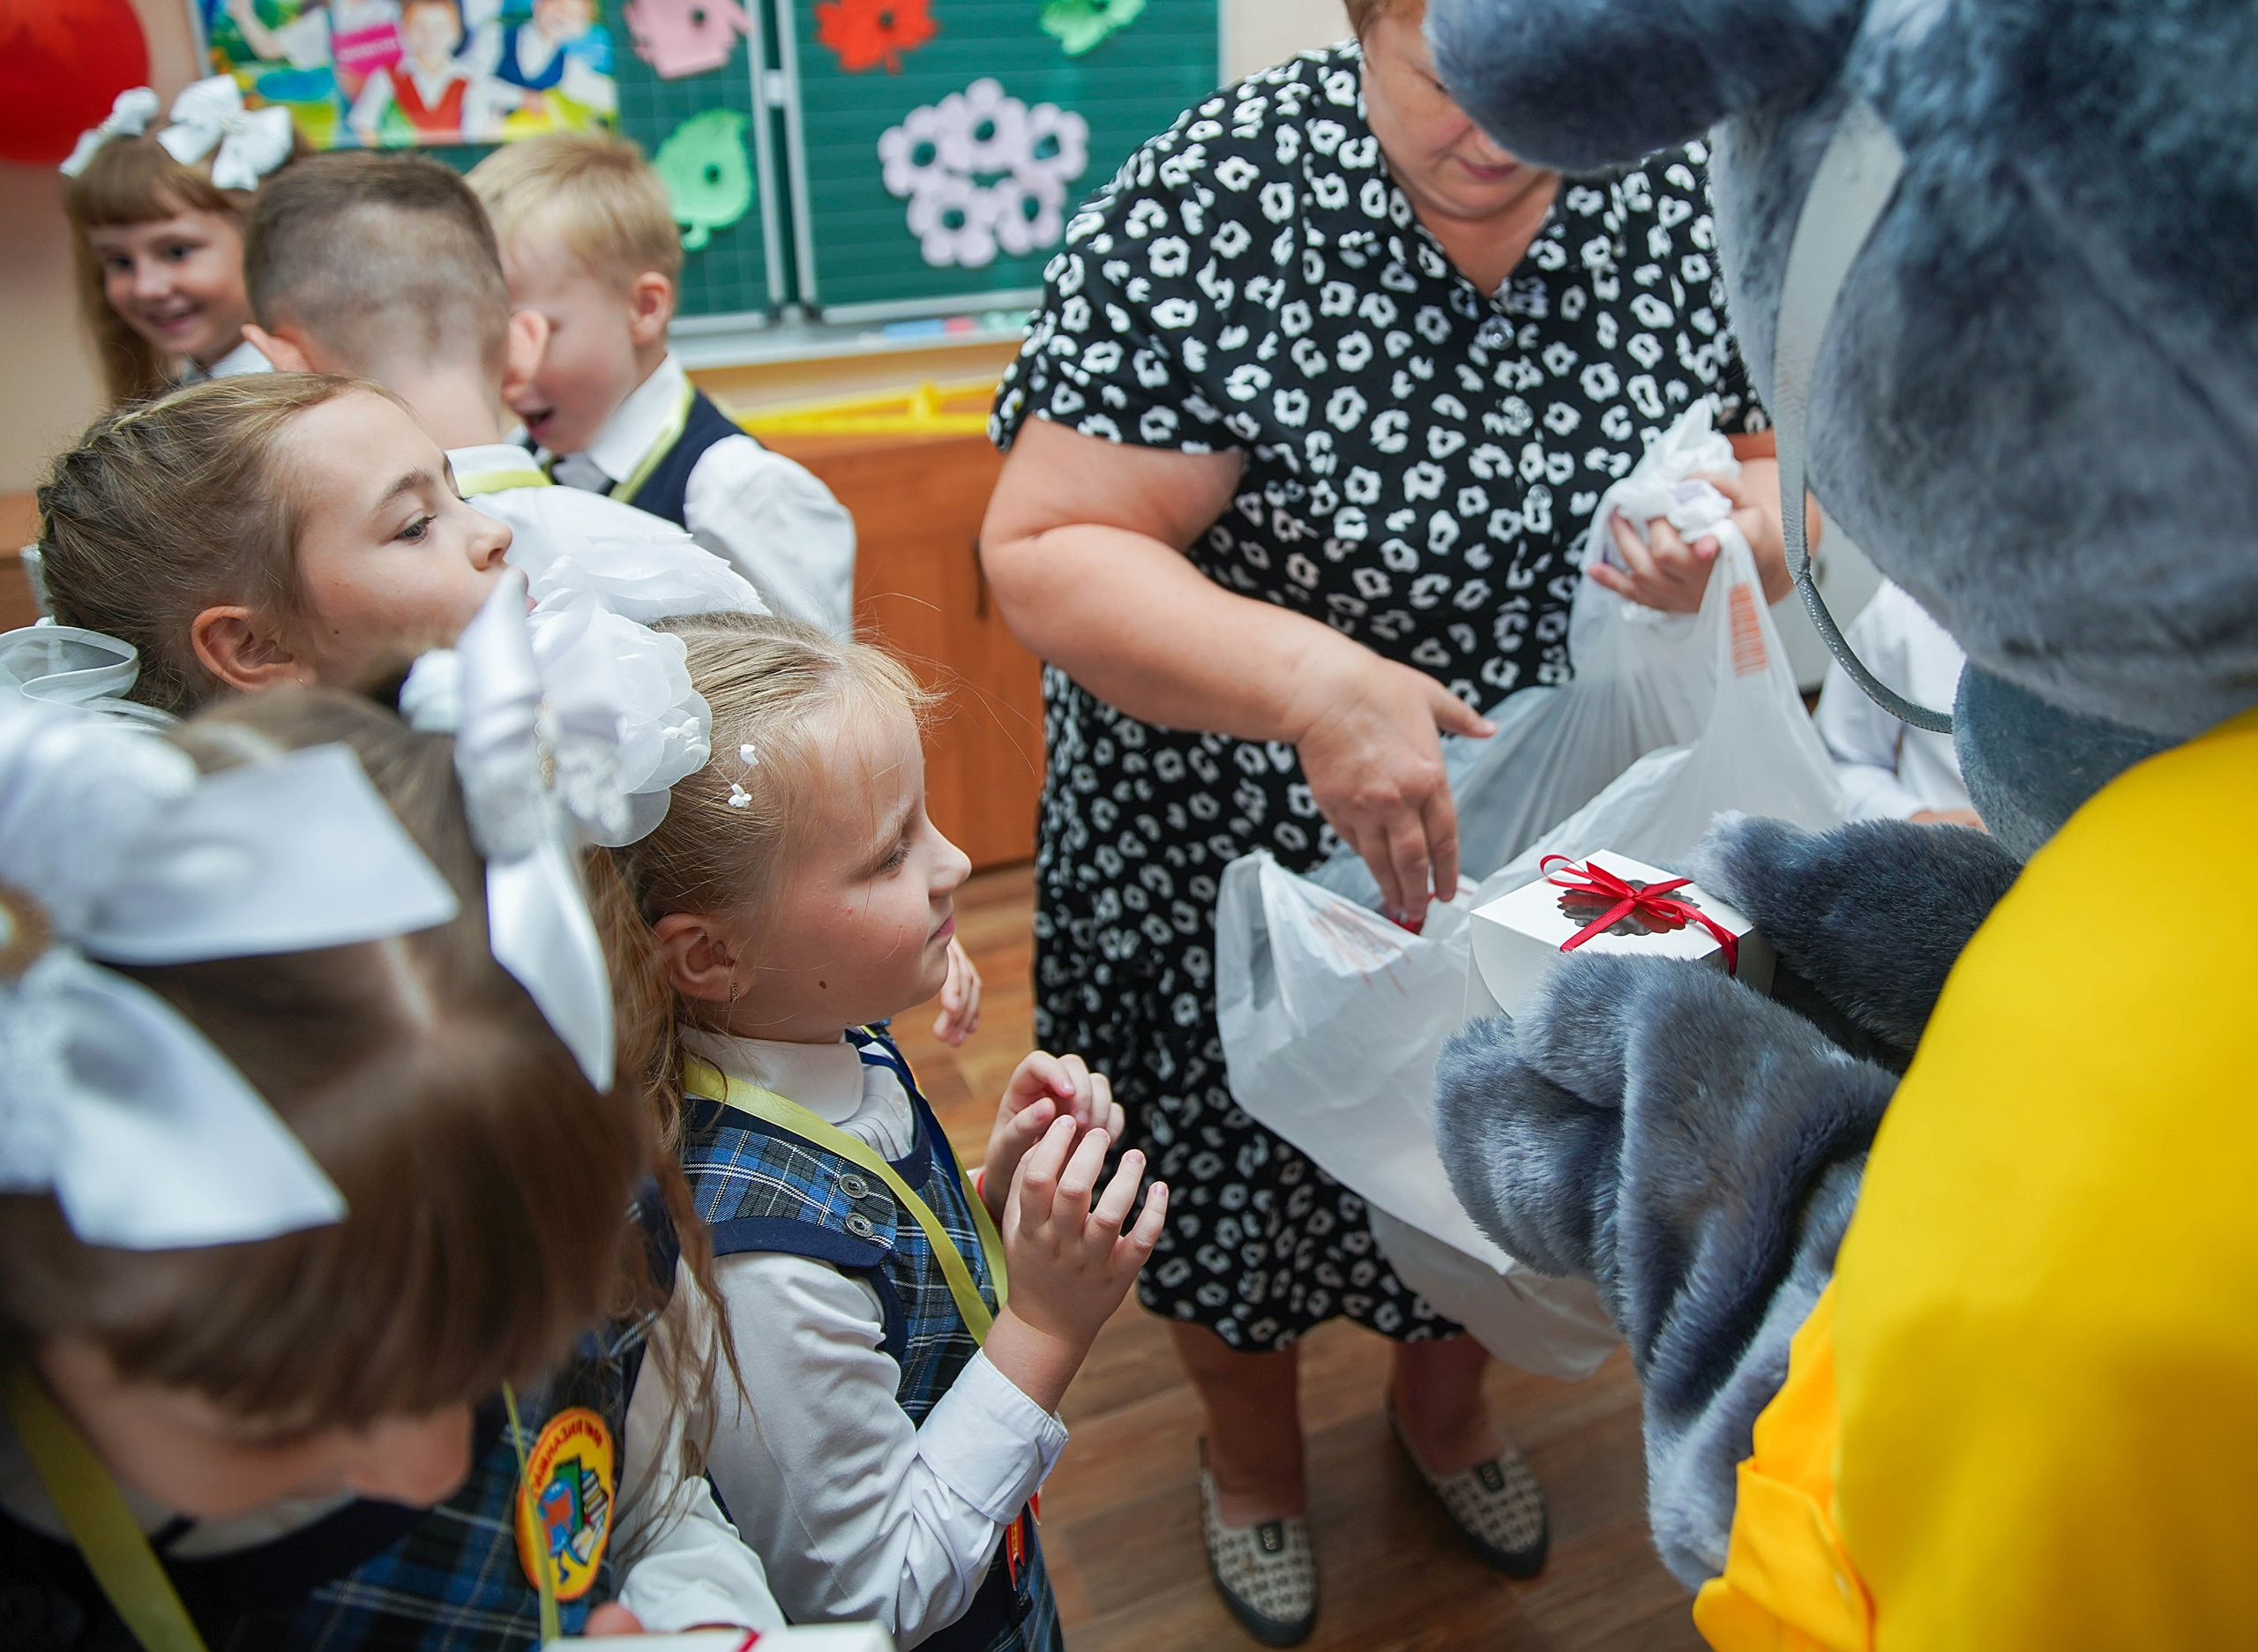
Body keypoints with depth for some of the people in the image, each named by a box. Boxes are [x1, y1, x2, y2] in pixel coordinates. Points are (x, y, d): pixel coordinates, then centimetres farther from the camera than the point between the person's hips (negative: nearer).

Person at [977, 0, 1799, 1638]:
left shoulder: (1681, 193, -10)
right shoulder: (1214, 209, -24)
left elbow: (1782, 470, 1)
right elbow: (1044, 549, -27)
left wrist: (1730, 540, -23)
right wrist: (1312, 682, -41)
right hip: (1239, 850, -3)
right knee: (1250, 1152, 19)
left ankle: (1444, 1399, 61)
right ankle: (1252, 1450, 54)